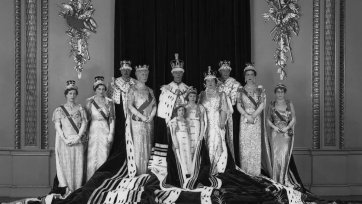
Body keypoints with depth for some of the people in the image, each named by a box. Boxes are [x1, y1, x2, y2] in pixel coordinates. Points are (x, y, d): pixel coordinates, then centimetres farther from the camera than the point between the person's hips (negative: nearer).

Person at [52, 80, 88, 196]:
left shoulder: (80, 109, 10)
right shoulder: (59, 110, 7)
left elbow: (84, 124, 4)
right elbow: (57, 126, 1)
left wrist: (78, 137, -10)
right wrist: (64, 139, -11)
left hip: (77, 140, 1)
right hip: (64, 140, -1)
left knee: (78, 164, -3)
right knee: (66, 164, -4)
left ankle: (77, 189, 0)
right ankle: (68, 189, -1)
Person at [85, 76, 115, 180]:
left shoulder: (109, 102, 4)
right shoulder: (90, 101, 2)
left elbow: (112, 119, 4)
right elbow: (86, 118, 2)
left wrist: (111, 133, -3)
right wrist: (85, 133, -4)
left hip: (105, 130, 1)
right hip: (93, 130, 0)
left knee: (103, 156, 1)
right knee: (92, 156, -2)